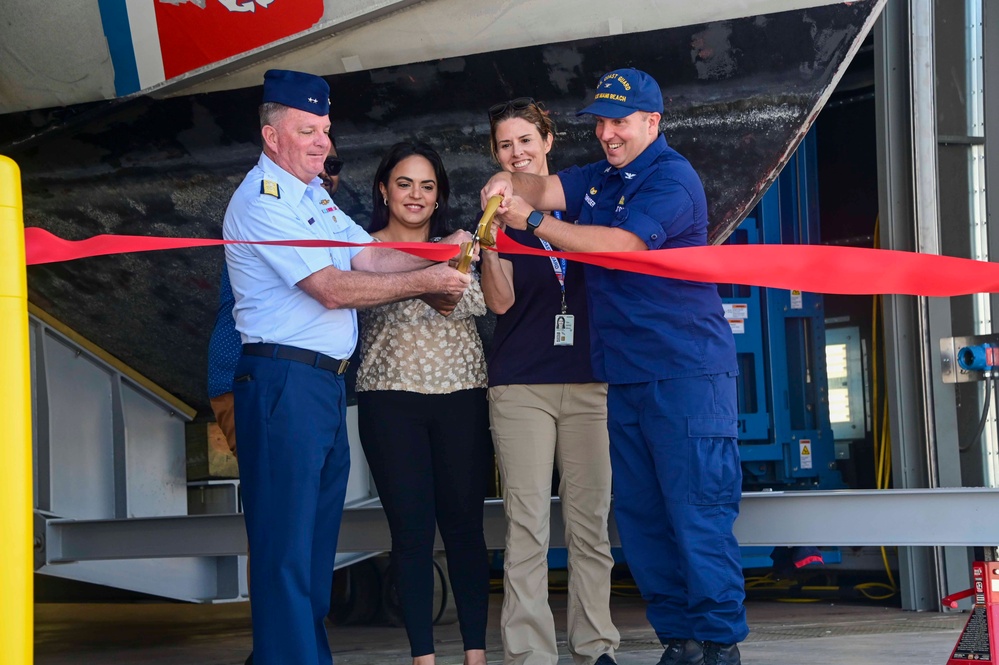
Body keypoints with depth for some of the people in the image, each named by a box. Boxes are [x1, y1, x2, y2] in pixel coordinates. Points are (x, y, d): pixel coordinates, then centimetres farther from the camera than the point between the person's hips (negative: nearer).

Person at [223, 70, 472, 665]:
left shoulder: (315, 194, 18)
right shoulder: (262, 201, -12)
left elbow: (369, 257, 12)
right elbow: (333, 289, -17)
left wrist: (440, 253, -3)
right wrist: (426, 281, -12)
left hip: (328, 382, 10)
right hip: (283, 382, -10)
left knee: (319, 538, 13)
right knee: (287, 543, -8)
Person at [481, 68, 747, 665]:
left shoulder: (671, 179, -9)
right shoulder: (601, 178, 19)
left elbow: (619, 246, -20)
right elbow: (547, 189, 5)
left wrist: (533, 221, -21)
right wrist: (511, 185, -18)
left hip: (684, 370, -9)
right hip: (623, 373, 9)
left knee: (697, 510, -9)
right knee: (639, 514, 10)